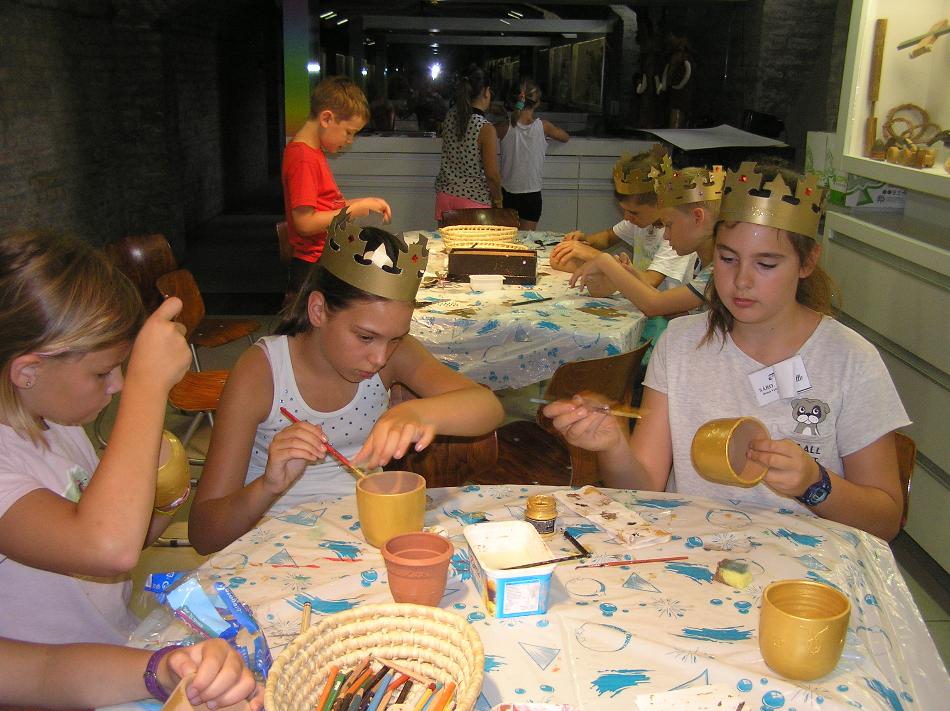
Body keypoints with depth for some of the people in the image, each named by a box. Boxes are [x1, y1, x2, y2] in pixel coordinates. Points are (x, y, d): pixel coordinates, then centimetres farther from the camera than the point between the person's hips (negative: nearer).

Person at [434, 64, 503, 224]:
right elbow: (492, 175, -14)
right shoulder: (486, 129, -17)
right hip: (474, 199, -6)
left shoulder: (450, 115, -1)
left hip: (445, 194, 6)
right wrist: (498, 201, 3)